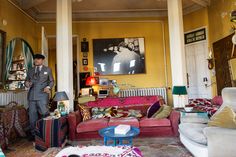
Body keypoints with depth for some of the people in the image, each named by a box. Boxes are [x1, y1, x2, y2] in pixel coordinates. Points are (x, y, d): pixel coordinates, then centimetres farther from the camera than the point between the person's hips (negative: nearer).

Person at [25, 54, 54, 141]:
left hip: (42, 95, -3)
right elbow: (27, 80, 19)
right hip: (32, 95, 4)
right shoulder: (30, 71, 18)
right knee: (32, 115, 7)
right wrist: (27, 83, -4)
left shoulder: (47, 70, 10)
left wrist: (48, 87, -9)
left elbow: (51, 81, 9)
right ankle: (33, 134, 19)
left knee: (44, 114, -6)